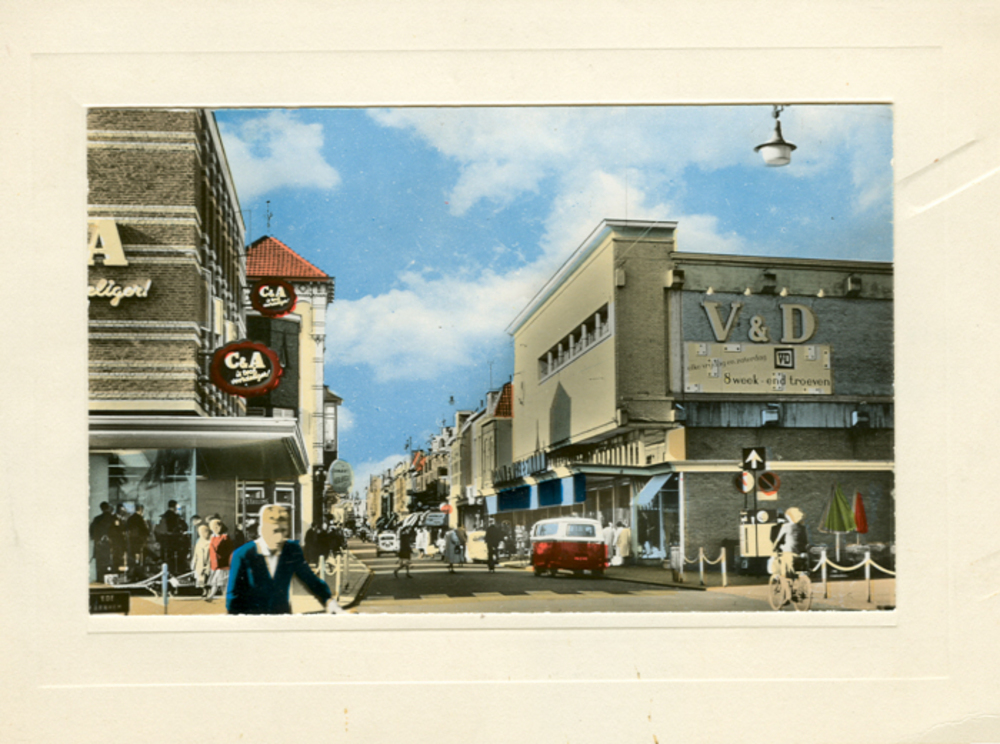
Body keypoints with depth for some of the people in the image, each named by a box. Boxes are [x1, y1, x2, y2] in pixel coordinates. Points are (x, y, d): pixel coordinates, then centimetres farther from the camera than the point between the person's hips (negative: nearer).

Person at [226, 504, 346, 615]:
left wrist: (329, 601, -5)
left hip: (282, 618, 3)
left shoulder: (292, 550, 0)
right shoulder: (242, 556, -9)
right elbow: (233, 596, -3)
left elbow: (310, 579, 8)